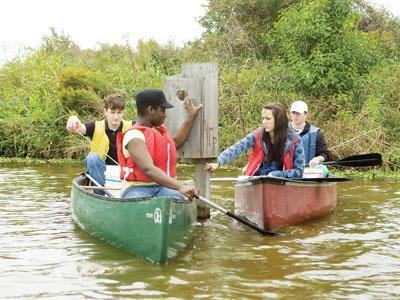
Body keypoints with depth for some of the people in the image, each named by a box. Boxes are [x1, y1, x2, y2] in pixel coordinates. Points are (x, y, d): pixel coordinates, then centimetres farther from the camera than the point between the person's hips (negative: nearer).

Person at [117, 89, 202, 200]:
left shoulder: (160, 130, 18)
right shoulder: (134, 136, -12)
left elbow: (175, 142, 43)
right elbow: (148, 169, -27)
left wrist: (191, 116, 39)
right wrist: (180, 186, -38)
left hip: (163, 187, 7)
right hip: (138, 189, -7)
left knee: (179, 199, -28)